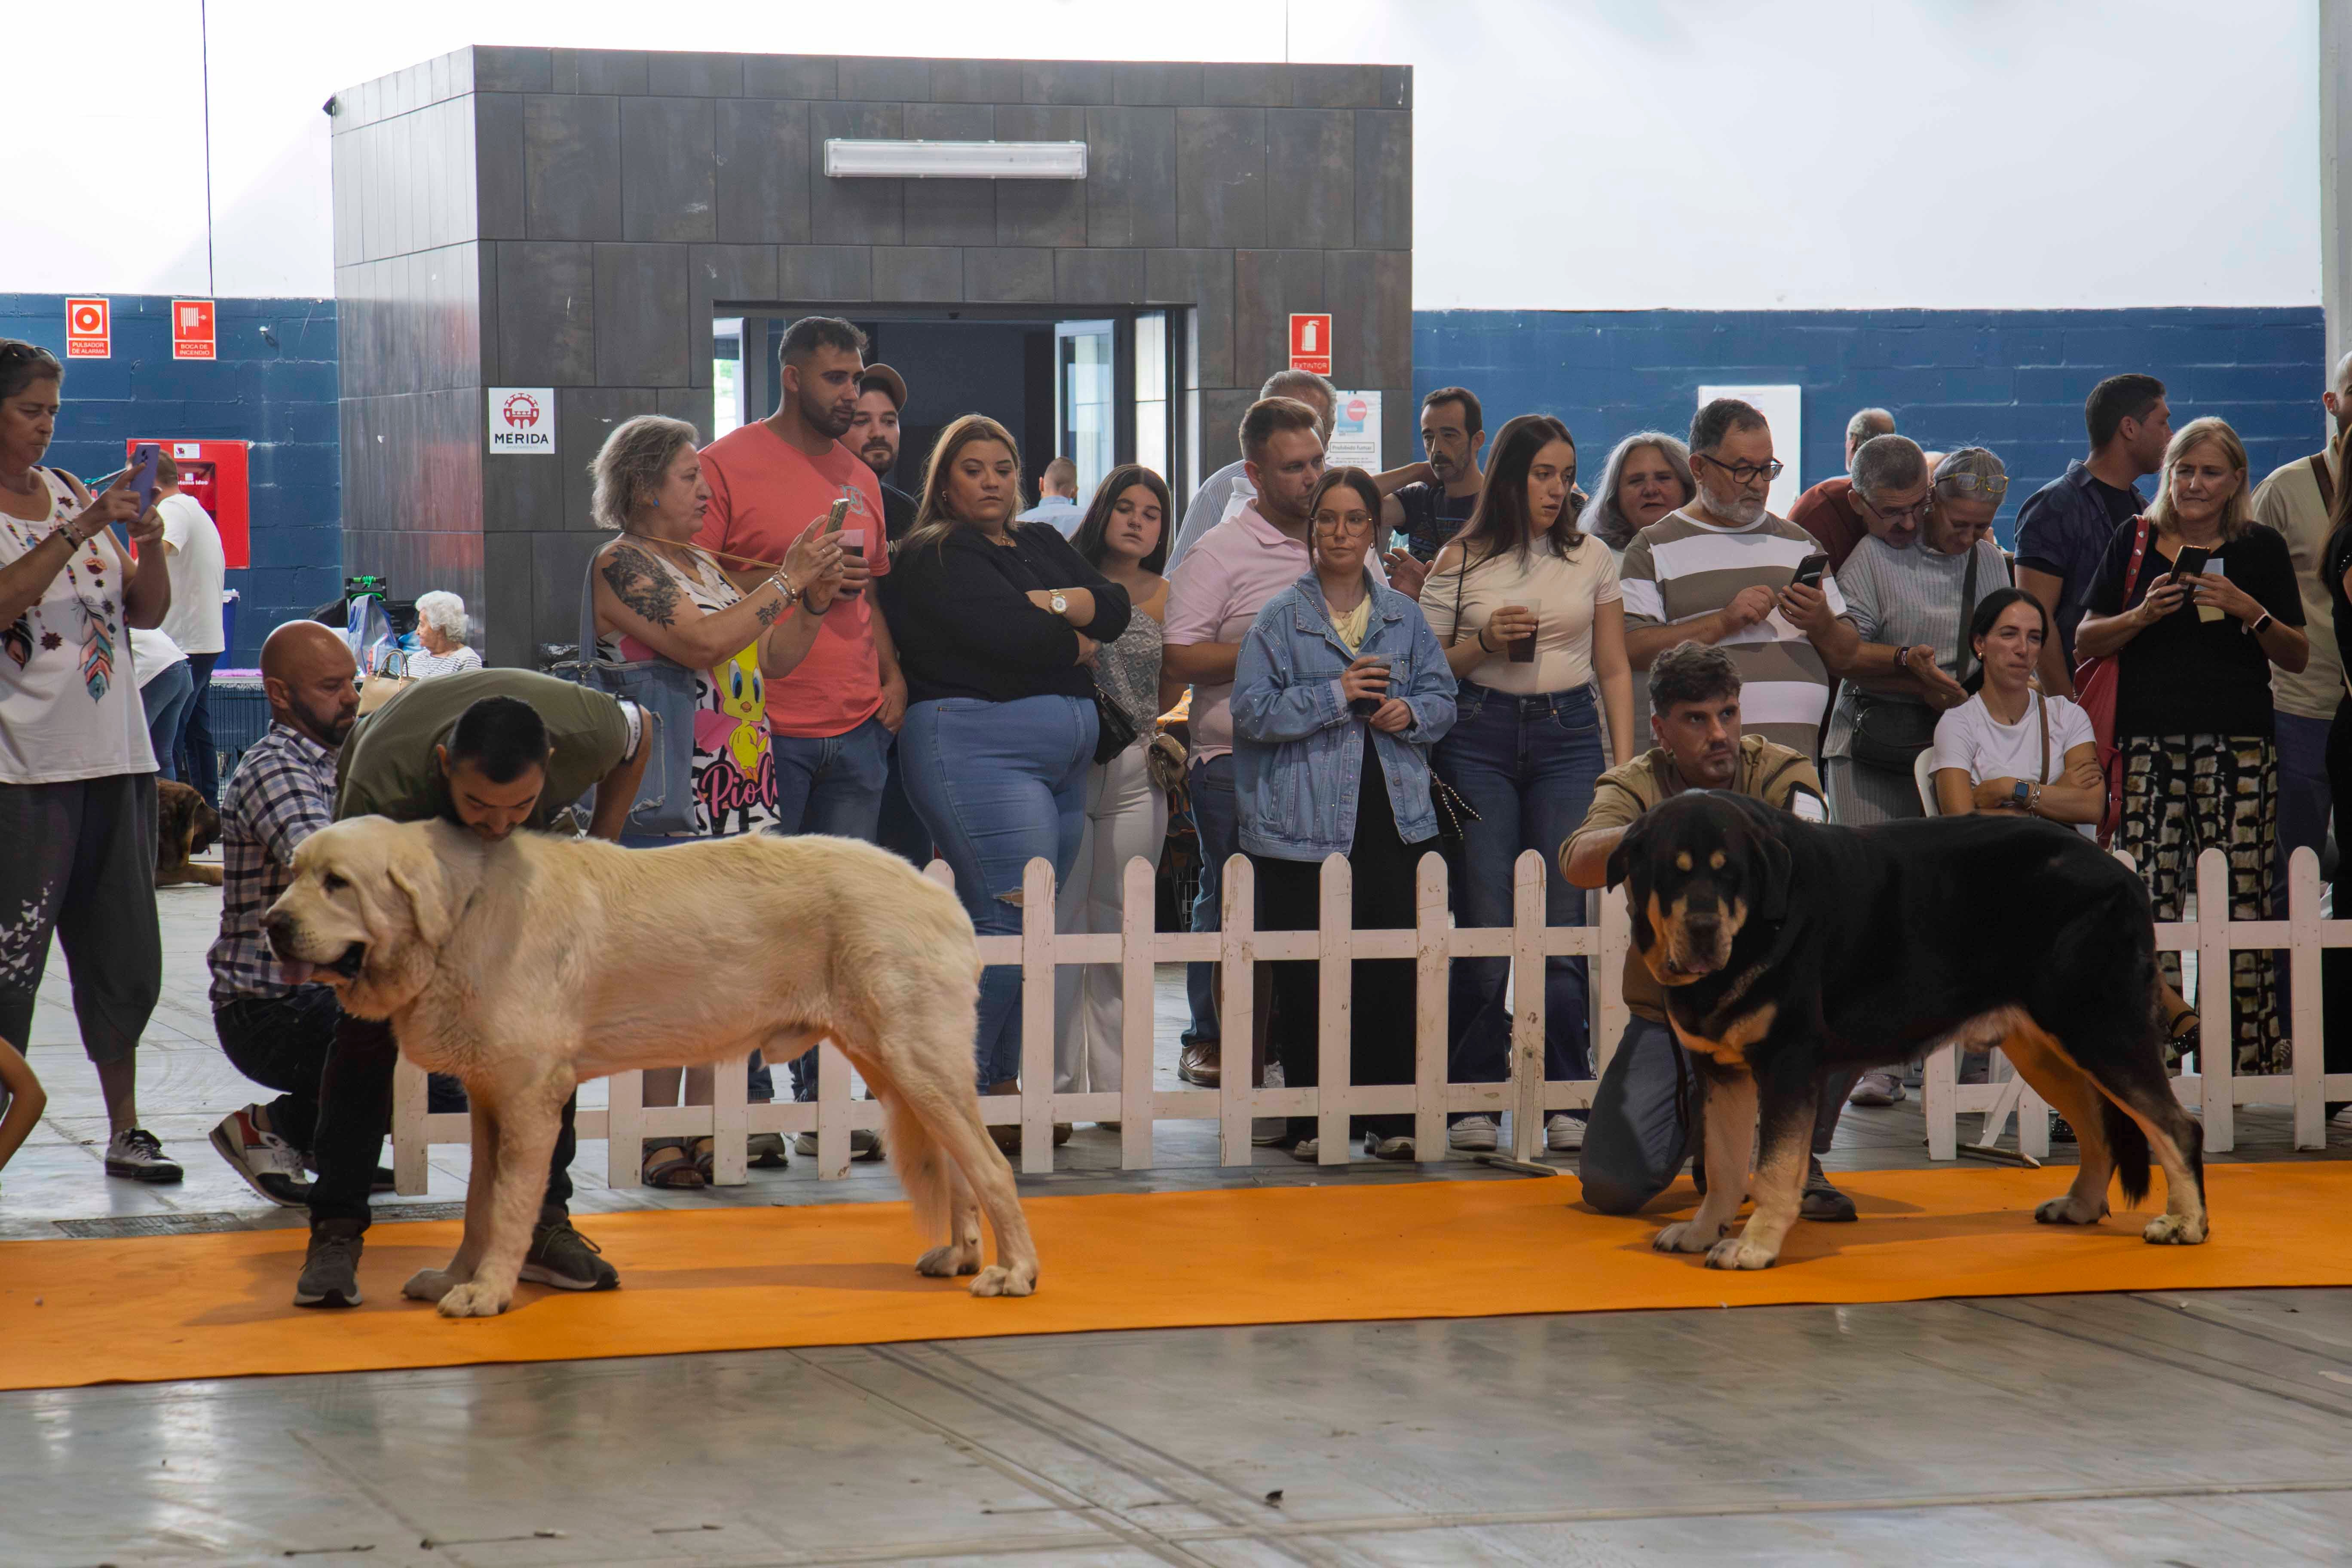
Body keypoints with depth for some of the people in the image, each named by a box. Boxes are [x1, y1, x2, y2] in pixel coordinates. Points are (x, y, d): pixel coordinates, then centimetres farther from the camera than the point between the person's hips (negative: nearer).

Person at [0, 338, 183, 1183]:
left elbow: (147, 614, 15)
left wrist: (151, 544, -4)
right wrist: (80, 530, -23)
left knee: (125, 955, 9)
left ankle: (125, 1129, 18)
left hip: (114, 757, 6)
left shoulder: (70, 491, 14)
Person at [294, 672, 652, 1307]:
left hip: (527, 860, 3)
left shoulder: (586, 733, -37)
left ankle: (542, 1221, 1)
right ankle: (335, 1232, -11)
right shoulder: (381, 792, -45)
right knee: (371, 1021, -16)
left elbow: (639, 733, -10)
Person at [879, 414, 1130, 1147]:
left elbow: (1114, 606, 9)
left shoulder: (1044, 544, 22)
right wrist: (1076, 646, 2)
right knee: (1017, 921, -15)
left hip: (1065, 753, 8)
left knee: (1028, 930, 5)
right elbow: (1004, 634, -15)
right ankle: (961, 1092, -11)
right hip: (977, 747, -8)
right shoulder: (933, 556, -3)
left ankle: (1002, 1085, 10)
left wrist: (1054, 605, -9)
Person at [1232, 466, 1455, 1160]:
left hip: (1393, 814, 2)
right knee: (1306, 974, -2)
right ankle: (1312, 1119, 5)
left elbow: (1442, 698, 14)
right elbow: (1252, 710, -4)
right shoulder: (1281, 619, 4)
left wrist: (1409, 712, -7)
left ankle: (1390, 1116, 5)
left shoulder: (1404, 616, 14)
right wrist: (1335, 697, -13)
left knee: (1392, 969, -2)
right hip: (1304, 818, -2)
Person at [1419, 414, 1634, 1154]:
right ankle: (1474, 1099, 4)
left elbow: (1614, 669, 13)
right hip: (1480, 739, -1)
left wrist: (1627, 765, 6)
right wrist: (1486, 643, -11)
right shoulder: (1462, 562, 4)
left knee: (1562, 922, -2)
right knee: (1484, 923, -3)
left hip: (1568, 737, 1)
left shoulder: (1592, 558, 10)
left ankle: (1565, 1100, 3)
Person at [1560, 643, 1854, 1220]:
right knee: (1612, 1186, -16)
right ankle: (1706, 1126, 21)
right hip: (1669, 1014, 0)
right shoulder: (1636, 786, -6)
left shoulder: (1784, 772, -6)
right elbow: (1577, 863, -27)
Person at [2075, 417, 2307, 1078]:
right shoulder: (2135, 542, 12)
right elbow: (2085, 641, 11)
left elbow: (2298, 656, 10)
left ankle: (2251, 1055, -3)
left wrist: (2251, 612, -7)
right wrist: (2143, 614, -6)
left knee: (2240, 899, -7)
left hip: (2238, 747, -1)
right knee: (2148, 901, -6)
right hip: (2148, 743, 1)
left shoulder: (2262, 549, 11)